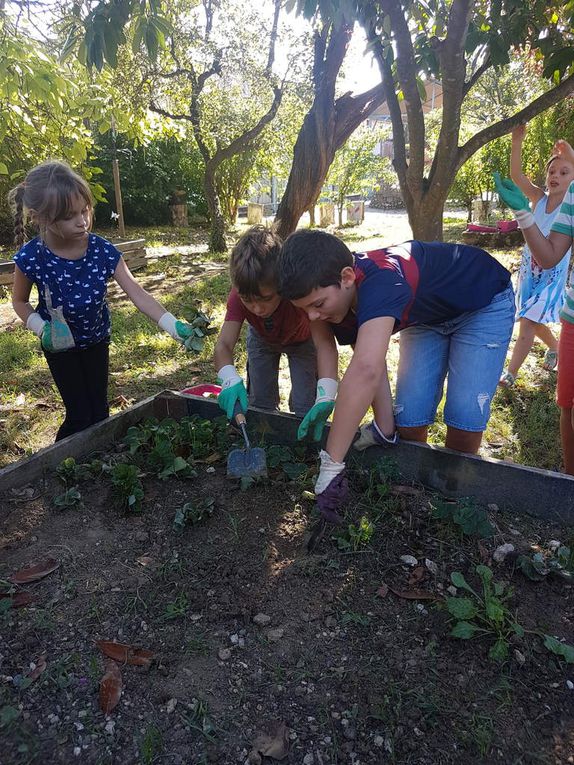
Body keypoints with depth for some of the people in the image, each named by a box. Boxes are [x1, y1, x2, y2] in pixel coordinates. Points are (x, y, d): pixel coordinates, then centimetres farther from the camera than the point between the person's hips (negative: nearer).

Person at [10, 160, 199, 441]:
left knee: (100, 411, 12)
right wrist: (41, 328, -24)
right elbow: (20, 301, -6)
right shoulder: (31, 258, -24)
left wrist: (172, 325, -37)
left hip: (97, 338, 2)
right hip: (61, 343, -2)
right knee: (79, 416, 0)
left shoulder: (103, 251, -22)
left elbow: (136, 293, -25)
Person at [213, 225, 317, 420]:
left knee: (303, 408, -9)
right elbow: (223, 345, -37)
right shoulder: (240, 294, -33)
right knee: (260, 404, 6)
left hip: (301, 340, -2)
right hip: (262, 338, 3)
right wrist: (230, 380, -58)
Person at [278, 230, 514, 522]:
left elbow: (365, 370, -57)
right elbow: (372, 363, -13)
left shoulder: (379, 284, -43)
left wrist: (331, 465, -56)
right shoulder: (338, 291, -18)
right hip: (428, 316, 6)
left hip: (485, 304, -6)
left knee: (464, 421, -15)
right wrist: (384, 428, -20)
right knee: (409, 420, -6)